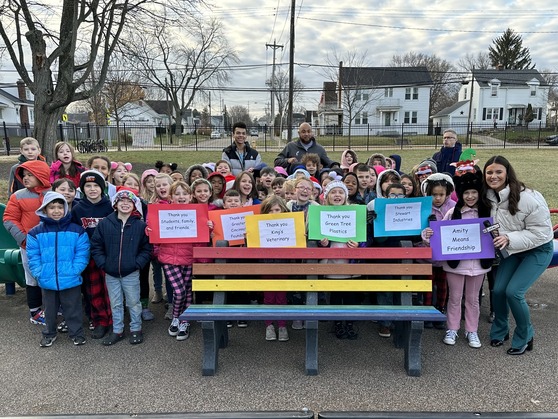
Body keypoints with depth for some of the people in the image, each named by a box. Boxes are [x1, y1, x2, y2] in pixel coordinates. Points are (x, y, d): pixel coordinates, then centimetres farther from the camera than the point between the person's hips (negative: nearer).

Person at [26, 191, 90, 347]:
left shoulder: (77, 231, -5)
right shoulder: (35, 233, -1)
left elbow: (82, 254, -8)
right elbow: (33, 256, -2)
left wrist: (74, 271, -18)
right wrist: (39, 273, -12)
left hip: (71, 280, -2)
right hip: (47, 281, 2)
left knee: (73, 308, 12)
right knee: (50, 309, 20)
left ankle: (77, 333, 30)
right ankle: (49, 333, 39)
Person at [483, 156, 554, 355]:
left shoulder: (527, 197, -29)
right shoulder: (489, 197, -11)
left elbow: (541, 232, -24)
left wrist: (509, 239, -33)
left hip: (538, 250, -5)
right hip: (513, 250, 5)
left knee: (513, 292, -14)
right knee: (498, 290, -3)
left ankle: (525, 337, 11)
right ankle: (500, 331, 24)